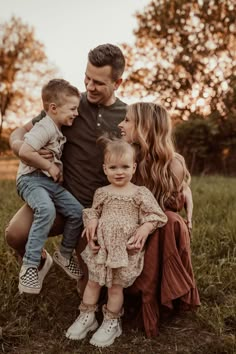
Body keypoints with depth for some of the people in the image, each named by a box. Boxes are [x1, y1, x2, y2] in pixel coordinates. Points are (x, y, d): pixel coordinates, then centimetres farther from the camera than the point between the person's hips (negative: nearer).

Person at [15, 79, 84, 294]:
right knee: (46, 210, -35)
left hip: (52, 182, 9)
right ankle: (30, 265, -25)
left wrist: (56, 170, 9)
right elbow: (24, 152, -26)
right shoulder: (45, 128, -16)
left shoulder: (58, 129, 13)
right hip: (32, 179, -9)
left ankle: (64, 255, 20)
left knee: (77, 211, -1)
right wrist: (50, 166, -18)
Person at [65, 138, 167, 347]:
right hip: (101, 246, 3)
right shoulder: (102, 193, 4)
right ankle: (87, 316, 29)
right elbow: (93, 213, 15)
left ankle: (112, 322, 25)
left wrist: (144, 229, -20)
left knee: (116, 286, 6)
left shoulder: (140, 193, -5)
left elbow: (156, 215, -4)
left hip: (125, 249, -3)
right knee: (93, 282, 10)